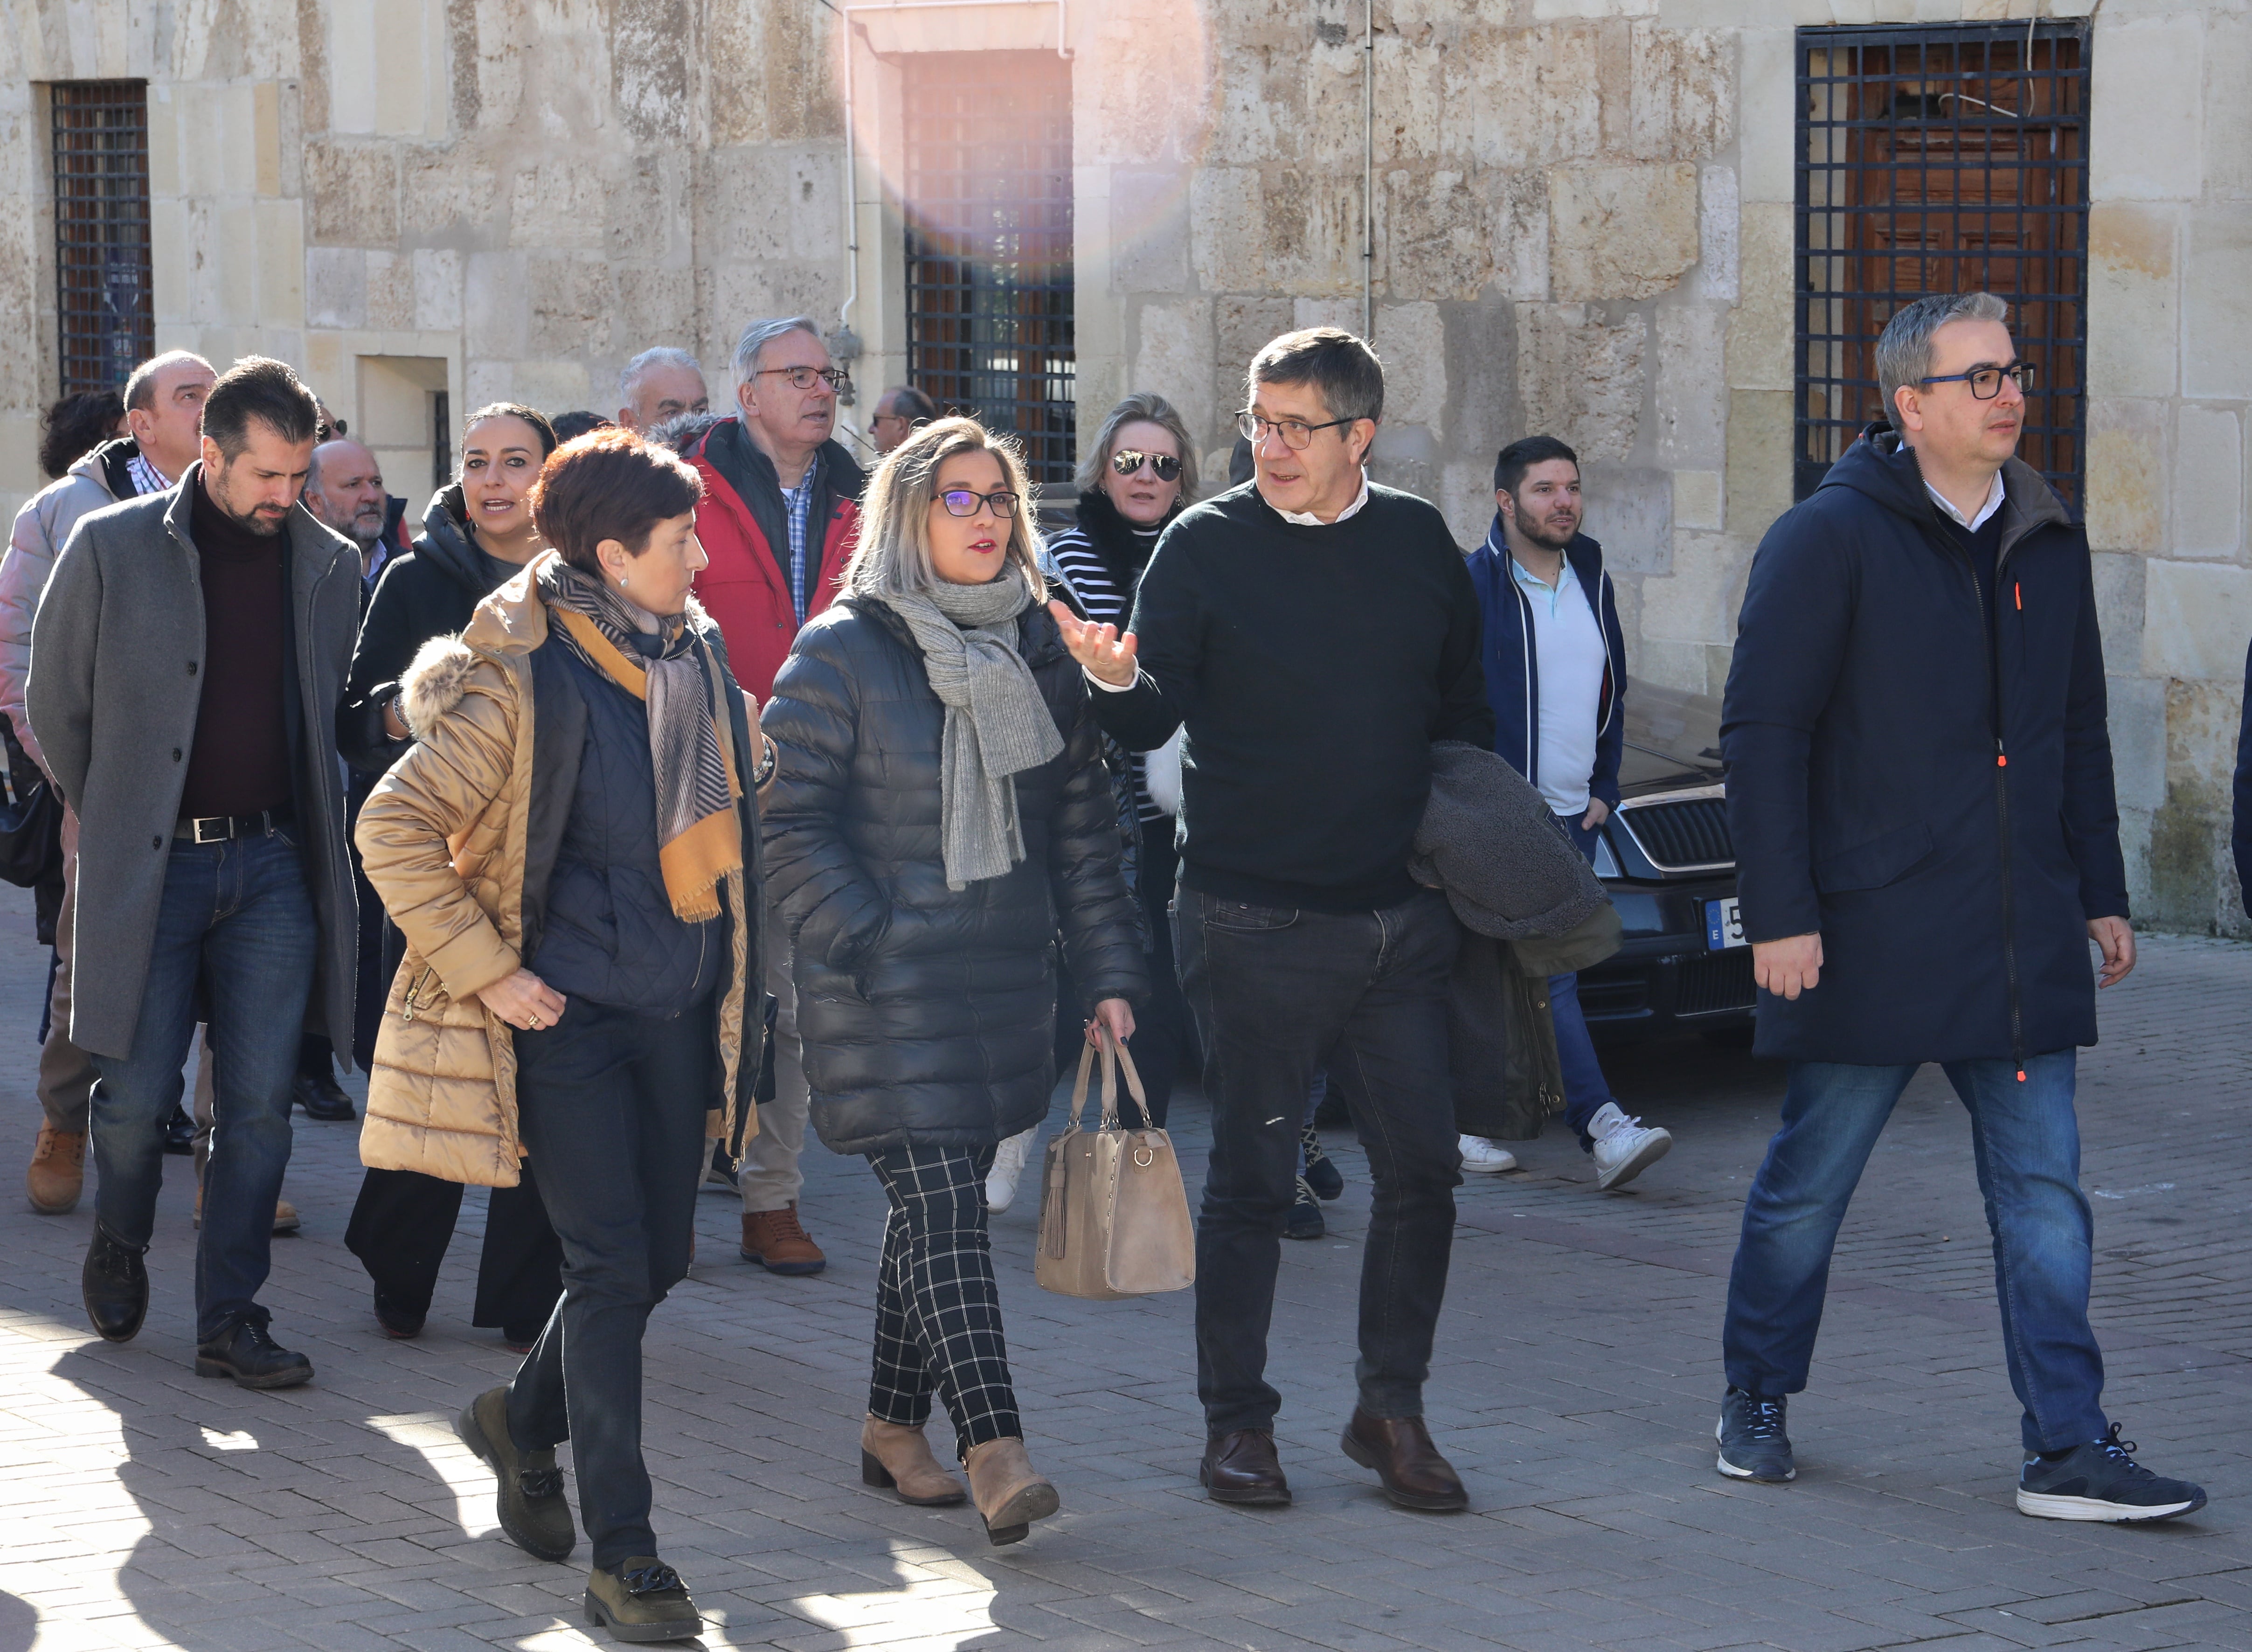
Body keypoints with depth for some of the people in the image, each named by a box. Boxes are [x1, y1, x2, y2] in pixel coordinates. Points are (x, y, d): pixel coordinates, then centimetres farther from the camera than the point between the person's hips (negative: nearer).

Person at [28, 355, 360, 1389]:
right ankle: (119, 1242, 31)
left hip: (274, 866, 2)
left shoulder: (329, 566, 6)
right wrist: (116, 821, 11)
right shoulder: (112, 549, -3)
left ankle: (228, 1323, 6)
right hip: (149, 868, -2)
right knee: (138, 1093, -1)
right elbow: (54, 705, 6)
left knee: (259, 1103, -2)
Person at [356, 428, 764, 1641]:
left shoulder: (694, 657, 6)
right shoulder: (522, 684, -16)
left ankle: (522, 1419, 40)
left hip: (676, 1005, 7)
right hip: (566, 1007, -7)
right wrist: (486, 970, -15)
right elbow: (393, 831, -15)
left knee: (658, 1256, 12)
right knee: (610, 1266, -10)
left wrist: (727, 973, 18)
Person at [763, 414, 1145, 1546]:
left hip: (1004, 975, 6)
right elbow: (795, 822, -6)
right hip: (885, 983, -6)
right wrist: (863, 940, -14)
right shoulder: (842, 652, -4)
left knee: (940, 1198, 11)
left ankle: (894, 1425, 24)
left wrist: (1107, 972, 9)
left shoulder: (1037, 649, 12)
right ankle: (993, 1450, -21)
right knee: (940, 1201, -14)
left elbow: (1081, 822, 13)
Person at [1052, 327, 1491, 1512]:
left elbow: (1464, 713, 17)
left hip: (1402, 916, 4)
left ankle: (1391, 1407, 17)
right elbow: (1156, 716, -10)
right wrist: (1115, 678, -31)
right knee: (1253, 1177, 3)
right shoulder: (1205, 546, -3)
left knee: (1422, 1166, 4)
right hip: (1257, 920, -3)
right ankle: (1236, 1419, 14)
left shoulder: (1419, 543, 8)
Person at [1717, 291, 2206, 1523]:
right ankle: (1757, 1400, 25)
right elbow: (1761, 731, -9)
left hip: (2021, 938, 5)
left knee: (2042, 1189, 1)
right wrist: (1781, 914, -14)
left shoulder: (2048, 544, 11)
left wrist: (2100, 894, 16)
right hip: (1866, 932, -5)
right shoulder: (1830, 539, -7)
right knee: (1809, 1178, 7)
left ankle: (2068, 1449, 2)